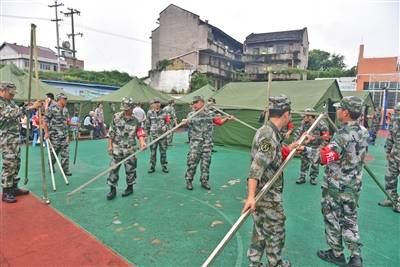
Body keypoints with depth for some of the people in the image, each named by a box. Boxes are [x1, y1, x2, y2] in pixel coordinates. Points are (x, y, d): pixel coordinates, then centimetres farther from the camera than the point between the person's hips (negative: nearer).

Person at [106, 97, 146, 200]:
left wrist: (142, 142, -28)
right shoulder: (116, 117, -2)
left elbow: (140, 132, -9)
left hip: (130, 150, -1)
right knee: (113, 169, 4)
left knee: (130, 169, 9)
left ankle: (130, 187, 28)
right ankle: (113, 190, 17)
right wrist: (110, 145, 1)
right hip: (117, 149, 1)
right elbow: (111, 132, 2)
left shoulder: (136, 119, -7)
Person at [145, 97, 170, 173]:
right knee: (153, 152, 4)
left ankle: (164, 166, 18)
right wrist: (147, 133, 7)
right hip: (153, 135, -1)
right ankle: (152, 167, 15)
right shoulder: (149, 113, 0)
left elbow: (168, 121, 11)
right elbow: (147, 124, 5)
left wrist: (165, 126, -8)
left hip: (162, 134, 1)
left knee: (163, 151, 7)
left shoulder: (163, 112, 3)